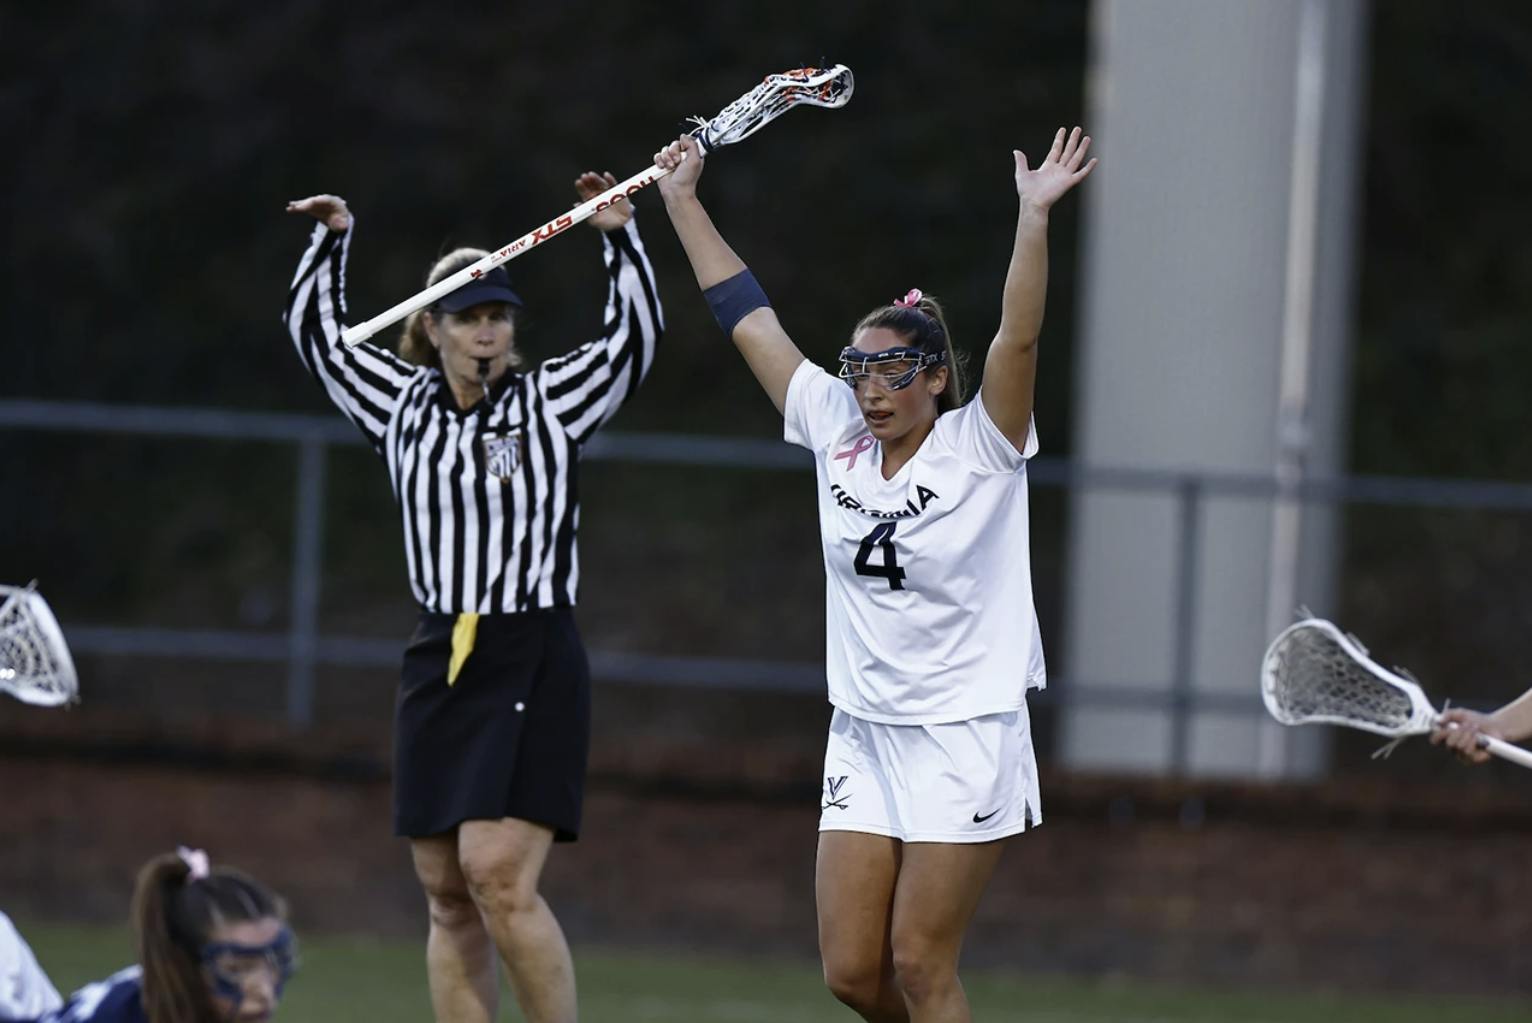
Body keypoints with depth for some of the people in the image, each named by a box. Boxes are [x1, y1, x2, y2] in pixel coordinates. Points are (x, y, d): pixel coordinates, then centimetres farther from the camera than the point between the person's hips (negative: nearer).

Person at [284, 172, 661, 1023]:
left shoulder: (551, 402, -1)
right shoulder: (404, 406, 10)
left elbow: (635, 335, -10)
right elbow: (317, 333, 18)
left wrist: (618, 236, -20)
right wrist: (332, 240, 6)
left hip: (534, 665, -5)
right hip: (439, 665, 5)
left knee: (499, 878, -16)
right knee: (447, 897, 4)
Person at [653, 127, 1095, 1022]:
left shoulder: (979, 446, -8)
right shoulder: (838, 436, 5)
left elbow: (1018, 339, -23)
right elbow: (750, 317, 11)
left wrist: (1035, 216, -36)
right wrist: (683, 200, 15)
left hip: (966, 738, -5)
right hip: (863, 738, 5)